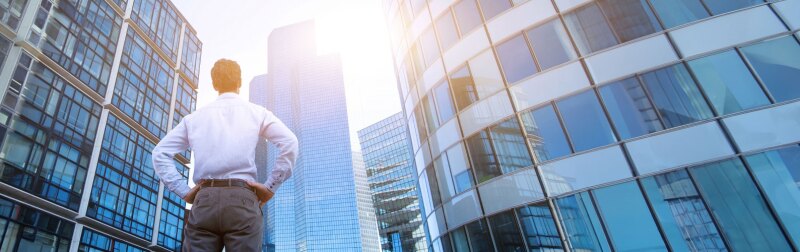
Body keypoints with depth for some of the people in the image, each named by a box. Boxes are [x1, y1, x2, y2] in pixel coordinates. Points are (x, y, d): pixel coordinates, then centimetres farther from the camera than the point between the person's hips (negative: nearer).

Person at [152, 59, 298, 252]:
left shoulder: (194, 117, 19)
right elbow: (290, 143, -2)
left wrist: (184, 191, 13)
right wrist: (270, 187, 2)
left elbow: (160, 153, 18)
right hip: (242, 200, -2)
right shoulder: (256, 112, 11)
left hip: (204, 201, 3)